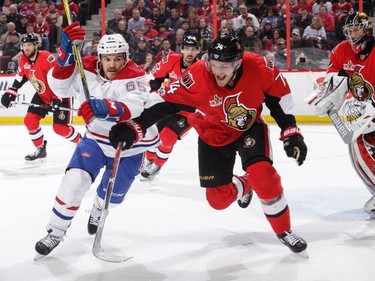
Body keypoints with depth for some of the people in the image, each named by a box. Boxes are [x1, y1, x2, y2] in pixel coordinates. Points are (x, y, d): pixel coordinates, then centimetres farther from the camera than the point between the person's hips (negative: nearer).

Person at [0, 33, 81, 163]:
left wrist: (57, 99, -33)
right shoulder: (23, 61, -3)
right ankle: (40, 150, 14)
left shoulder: (46, 57, -28)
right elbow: (19, 78, 11)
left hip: (60, 94, -8)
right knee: (30, 120, -2)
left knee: (60, 127, -12)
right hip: (42, 95, 8)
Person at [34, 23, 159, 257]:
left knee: (111, 194, 11)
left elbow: (134, 106, -41)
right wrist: (67, 54, -35)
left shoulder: (135, 76, -23)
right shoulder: (87, 70, -11)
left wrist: (108, 108, -62)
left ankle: (97, 211, 50)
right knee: (75, 180, -17)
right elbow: (60, 86, -20)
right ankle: (56, 231, 1)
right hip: (97, 138, 2)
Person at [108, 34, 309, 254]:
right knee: (218, 199, 2)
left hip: (249, 127, 0)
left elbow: (280, 96, -12)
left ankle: (284, 230, -1)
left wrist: (291, 133, -13)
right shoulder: (197, 77, -32)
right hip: (213, 135, 1)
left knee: (263, 175, -24)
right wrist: (134, 127, -38)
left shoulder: (259, 67, -28)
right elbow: (166, 102, -29)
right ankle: (243, 187, 41)